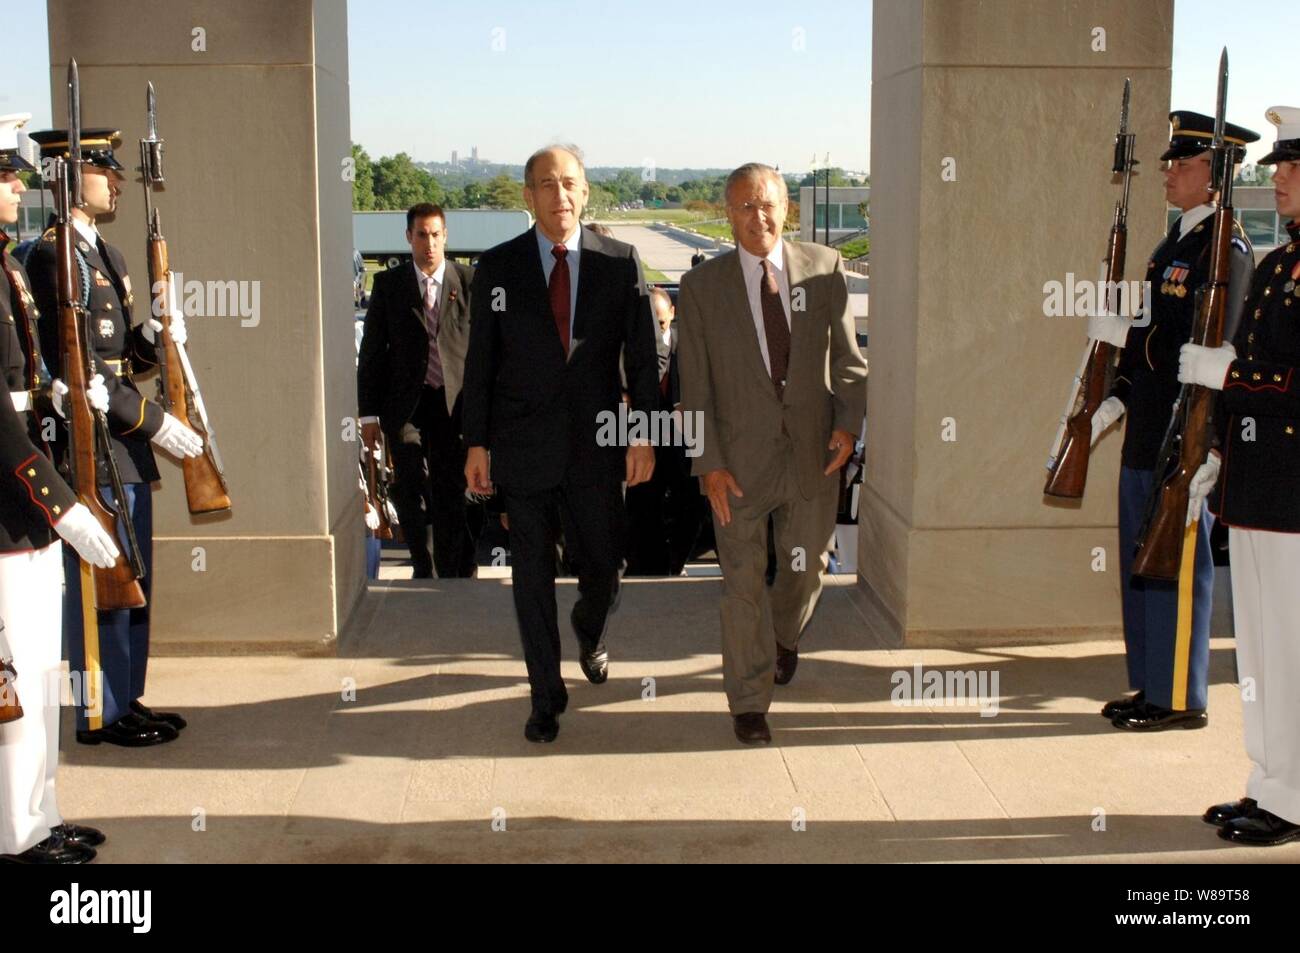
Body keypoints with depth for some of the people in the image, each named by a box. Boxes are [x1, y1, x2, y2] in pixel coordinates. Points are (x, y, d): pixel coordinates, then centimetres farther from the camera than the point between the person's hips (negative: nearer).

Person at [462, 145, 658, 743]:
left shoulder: (620, 263, 0)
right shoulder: (497, 267, 0)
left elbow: (641, 355, 2)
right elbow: (480, 361, 2)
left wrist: (644, 434, -4)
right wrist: (476, 444, 0)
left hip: (595, 446, 1)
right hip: (523, 447, 0)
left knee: (602, 569, 9)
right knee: (532, 574, 6)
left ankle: (589, 632, 45)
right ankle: (546, 695, 21)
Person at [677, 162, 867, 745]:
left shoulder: (825, 269, 0)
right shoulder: (701, 286, -4)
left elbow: (847, 355, 6)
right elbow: (694, 385, -4)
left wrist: (849, 422, -6)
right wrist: (709, 463, -9)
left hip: (813, 454, 2)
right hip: (739, 459, -2)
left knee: (807, 567, 18)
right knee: (743, 582, 4)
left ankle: (784, 636, 52)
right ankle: (749, 702, 20)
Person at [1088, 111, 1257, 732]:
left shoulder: (1226, 249, -14)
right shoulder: (1174, 243, 15)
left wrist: (1122, 333, -17)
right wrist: (1113, 402, 13)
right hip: (1146, 438, 9)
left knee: (1177, 564, -1)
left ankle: (1181, 699, 11)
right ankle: (1152, 686, 26)